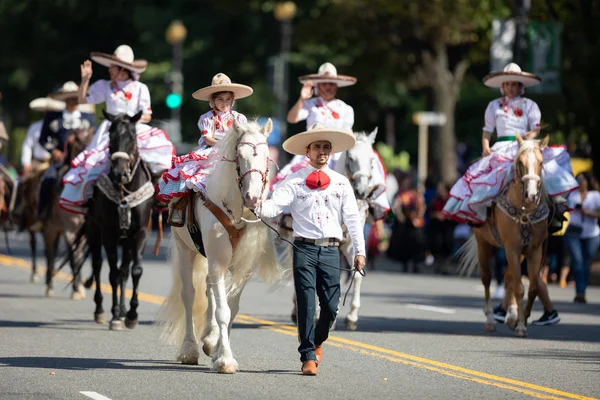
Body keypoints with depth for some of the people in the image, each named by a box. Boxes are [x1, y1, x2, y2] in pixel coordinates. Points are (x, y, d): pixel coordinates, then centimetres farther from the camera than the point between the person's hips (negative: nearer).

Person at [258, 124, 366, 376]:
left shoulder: (341, 183, 11)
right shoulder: (295, 181, 3)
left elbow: (352, 218, 9)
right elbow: (276, 205, -10)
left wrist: (360, 250, 2)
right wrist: (258, 209, -32)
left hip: (330, 250, 2)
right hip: (305, 248, -2)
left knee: (331, 306, 2)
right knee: (306, 304, -5)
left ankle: (317, 342, 30)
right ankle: (308, 357, 1)